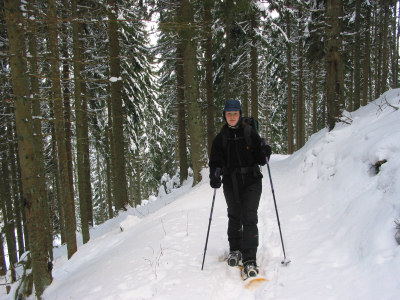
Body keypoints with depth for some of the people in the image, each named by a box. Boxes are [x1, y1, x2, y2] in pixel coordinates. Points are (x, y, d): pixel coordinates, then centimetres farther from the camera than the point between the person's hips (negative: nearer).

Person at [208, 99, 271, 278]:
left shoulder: (250, 133, 1)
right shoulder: (220, 138, 6)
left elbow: (260, 160, 3)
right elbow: (215, 161, 6)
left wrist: (265, 153, -18)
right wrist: (214, 176, -13)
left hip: (251, 182, -2)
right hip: (231, 183, 2)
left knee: (249, 218, -10)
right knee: (234, 217, 13)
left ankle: (249, 259, -6)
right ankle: (235, 250, 34)